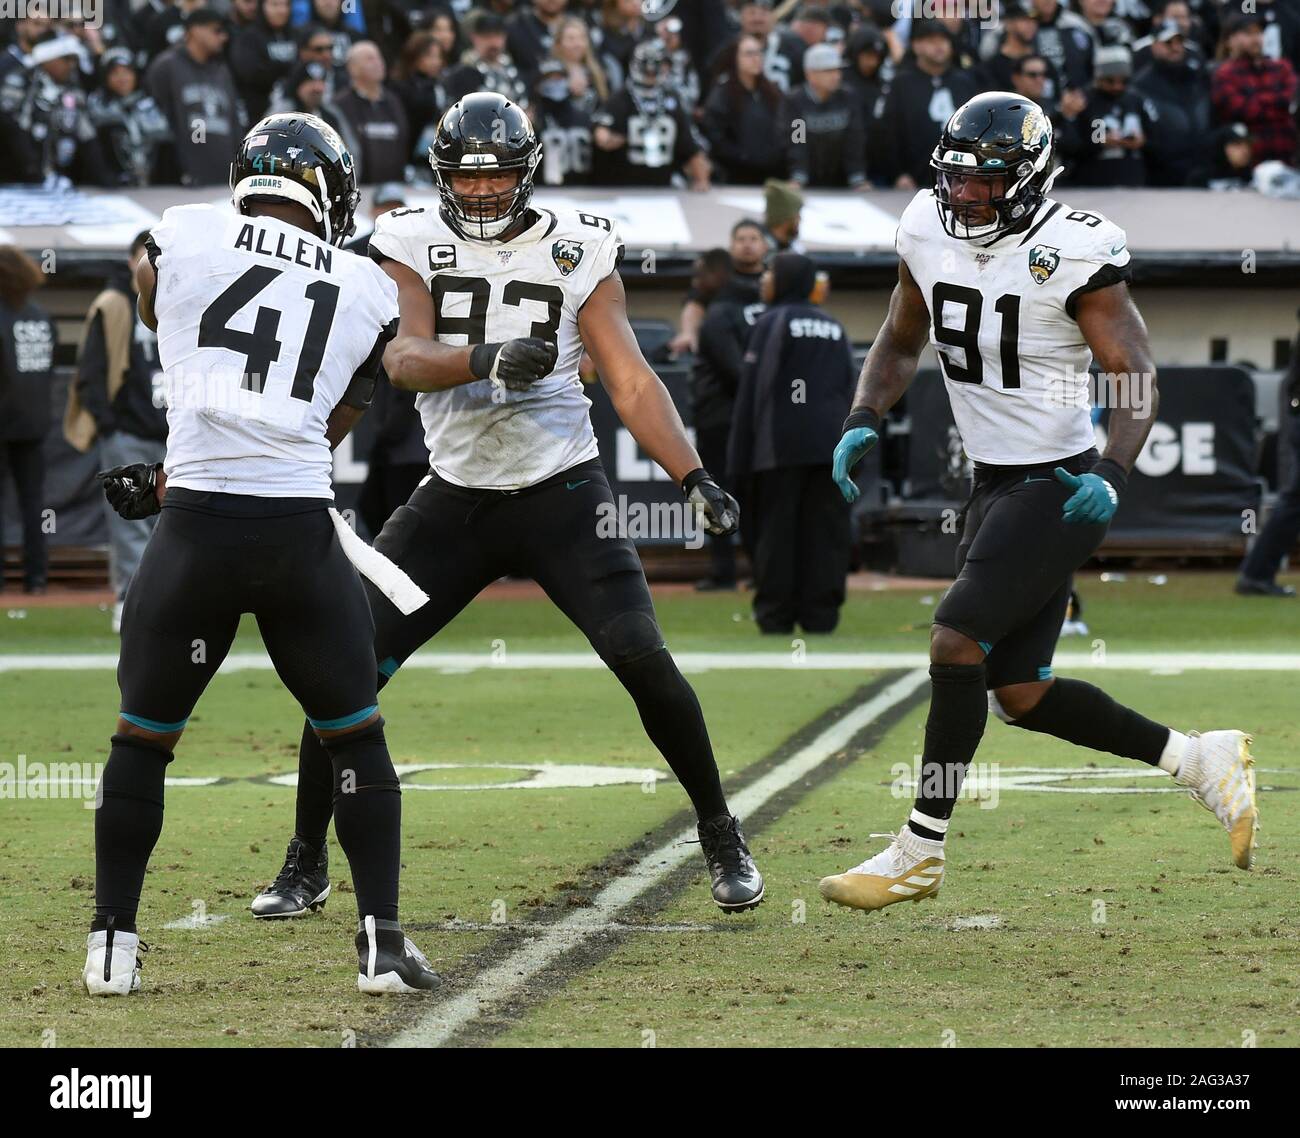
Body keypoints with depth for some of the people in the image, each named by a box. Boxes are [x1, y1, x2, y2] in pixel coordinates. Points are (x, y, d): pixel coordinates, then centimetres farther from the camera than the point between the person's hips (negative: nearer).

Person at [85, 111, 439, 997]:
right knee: (356, 739, 15)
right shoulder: (367, 294, 11)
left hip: (198, 527, 0)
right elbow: (332, 428, 15)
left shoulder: (183, 236, 6)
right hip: (303, 531, 0)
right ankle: (384, 945, 11)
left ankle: (113, 946, 16)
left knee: (143, 737, 15)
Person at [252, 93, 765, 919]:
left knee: (641, 658, -15)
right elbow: (404, 358, -17)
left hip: (562, 493, -1)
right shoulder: (414, 247, -1)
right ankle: (306, 862, 9)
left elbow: (631, 381, -2)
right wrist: (487, 361, -37)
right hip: (456, 499, 1)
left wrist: (694, 477, -15)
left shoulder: (576, 252, 0)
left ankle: (723, 839, 5)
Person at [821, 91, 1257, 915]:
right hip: (996, 484, 8)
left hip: (1061, 488, -8)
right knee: (1019, 691, 9)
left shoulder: (1069, 254, -18)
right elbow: (901, 343, 17)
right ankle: (1201, 760, 25)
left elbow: (1137, 377, -17)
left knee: (957, 641, -16)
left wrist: (1114, 473, -32)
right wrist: (863, 423, 1)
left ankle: (921, 851, -7)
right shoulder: (929, 232, 1)